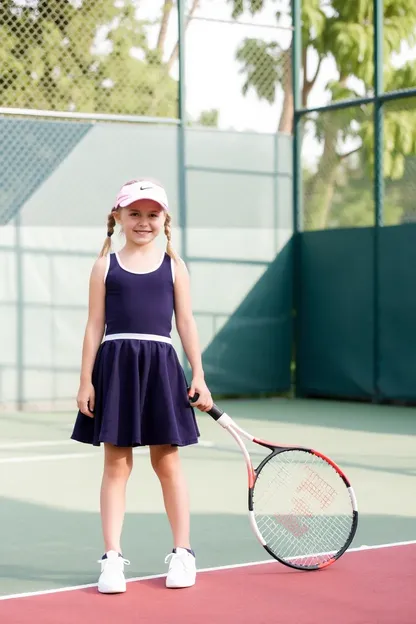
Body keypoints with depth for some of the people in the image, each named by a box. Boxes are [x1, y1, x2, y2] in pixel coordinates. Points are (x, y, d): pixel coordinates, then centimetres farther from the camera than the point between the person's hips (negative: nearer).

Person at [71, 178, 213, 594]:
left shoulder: (174, 266, 8)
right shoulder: (106, 266, 6)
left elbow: (186, 323, 8)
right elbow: (95, 325, 4)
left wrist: (199, 376, 2)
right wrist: (86, 381, -2)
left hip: (160, 367, 0)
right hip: (115, 367, 0)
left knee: (167, 463, 7)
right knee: (116, 464, 2)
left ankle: (182, 552, 18)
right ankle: (112, 557, 7)